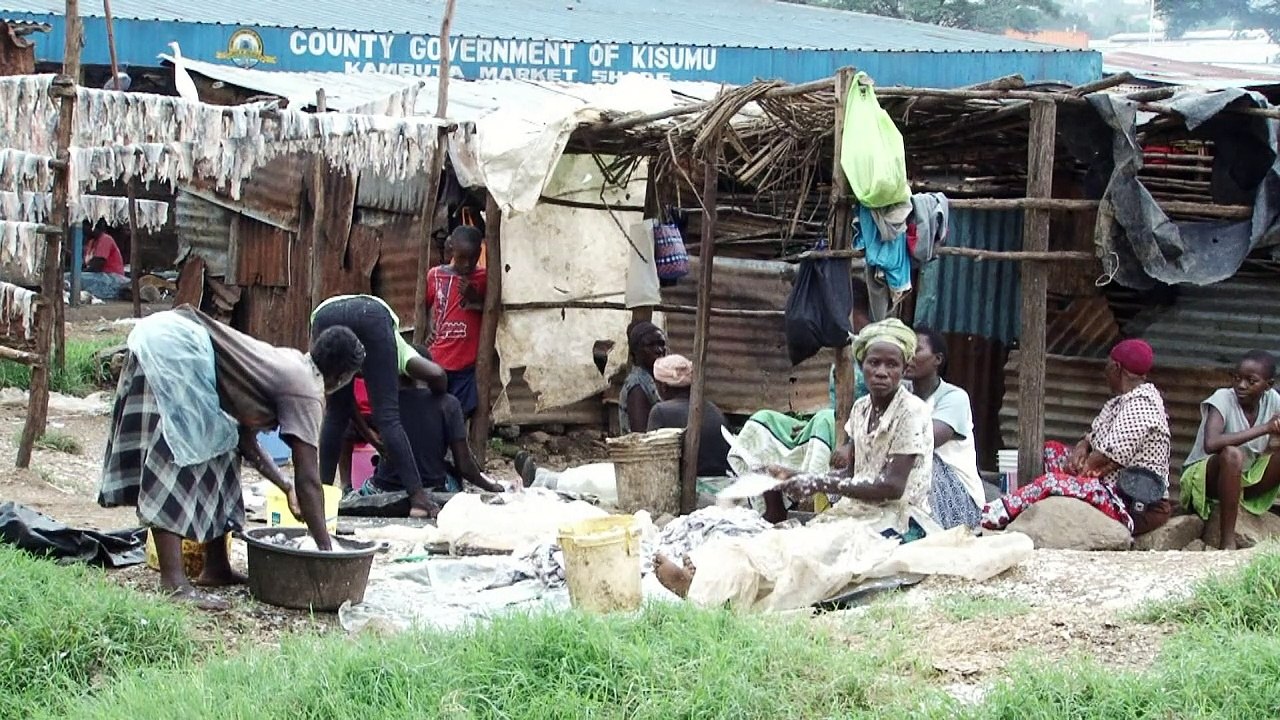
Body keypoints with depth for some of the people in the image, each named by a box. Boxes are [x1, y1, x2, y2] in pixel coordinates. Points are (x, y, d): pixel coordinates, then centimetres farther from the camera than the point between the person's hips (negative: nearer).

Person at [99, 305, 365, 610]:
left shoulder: (286, 364, 20)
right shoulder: (306, 390, -5)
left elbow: (246, 439, 28)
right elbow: (308, 478, -6)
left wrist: (287, 488, 31)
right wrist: (326, 548, 1)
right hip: (172, 347, -10)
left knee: (219, 452, 15)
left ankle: (216, 567, 21)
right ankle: (173, 582, -19)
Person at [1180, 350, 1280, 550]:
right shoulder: (1223, 399, -20)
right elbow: (1210, 444, -38)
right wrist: (1264, 428, -36)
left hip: (1245, 480, 5)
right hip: (1203, 477, -5)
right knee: (1232, 454, -36)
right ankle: (1227, 542, -32)